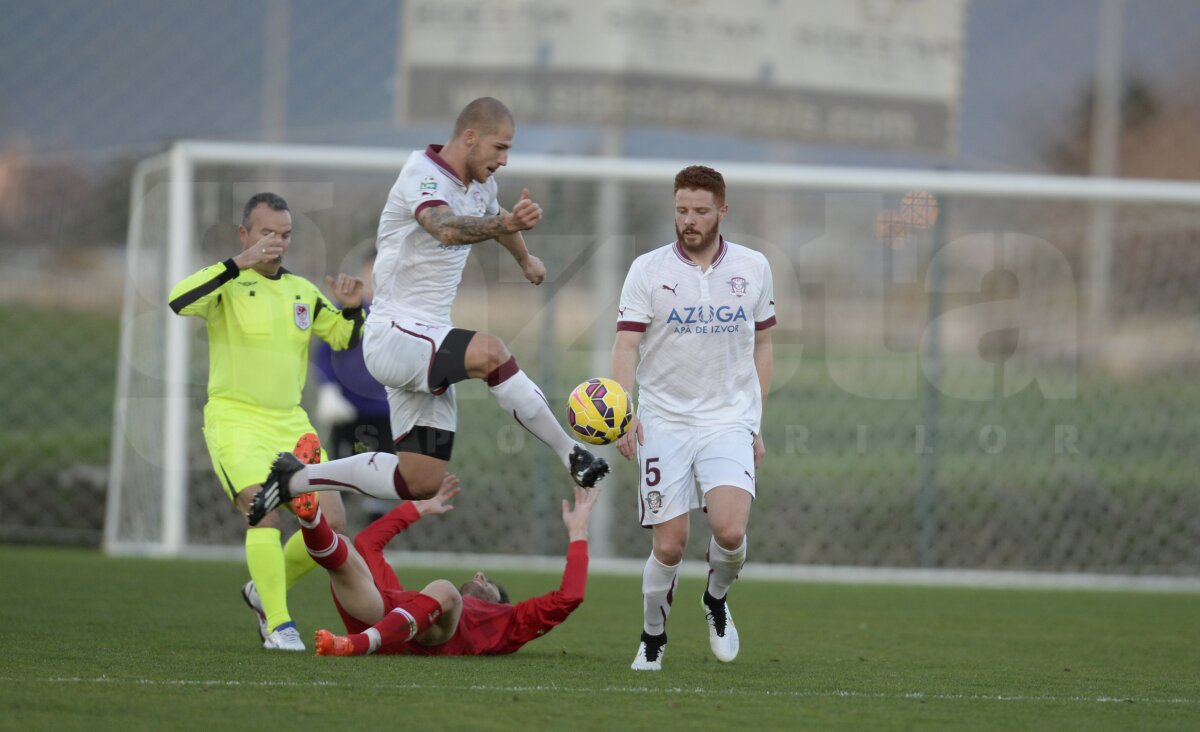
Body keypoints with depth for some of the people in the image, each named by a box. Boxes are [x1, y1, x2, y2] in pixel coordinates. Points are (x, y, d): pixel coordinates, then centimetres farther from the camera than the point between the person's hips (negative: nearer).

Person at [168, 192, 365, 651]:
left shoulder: (303, 292, 13)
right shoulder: (227, 284, -5)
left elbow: (344, 338, 22)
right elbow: (180, 301, -25)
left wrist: (352, 308, 0)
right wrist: (241, 263, -30)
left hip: (291, 424, 6)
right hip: (234, 420, -6)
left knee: (333, 521, -3)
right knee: (264, 511, -26)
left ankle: (265, 591, 20)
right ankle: (278, 626, -20)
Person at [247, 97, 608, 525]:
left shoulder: (479, 185, 10)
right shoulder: (424, 176, -17)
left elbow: (492, 217, 36)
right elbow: (447, 229, -40)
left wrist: (525, 259, 53)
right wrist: (503, 223, -58)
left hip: (428, 339, 9)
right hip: (393, 334, -9)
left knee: (421, 482, 4)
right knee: (489, 352, -36)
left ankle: (298, 480, 19)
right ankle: (572, 455, -27)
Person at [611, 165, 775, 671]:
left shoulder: (753, 268, 6)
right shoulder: (648, 270, -2)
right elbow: (626, 346, -8)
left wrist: (757, 423, 12)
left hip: (729, 421, 1)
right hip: (664, 420, -1)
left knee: (729, 530, -19)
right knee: (669, 545, -5)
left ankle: (716, 599, 12)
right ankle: (652, 638, 19)